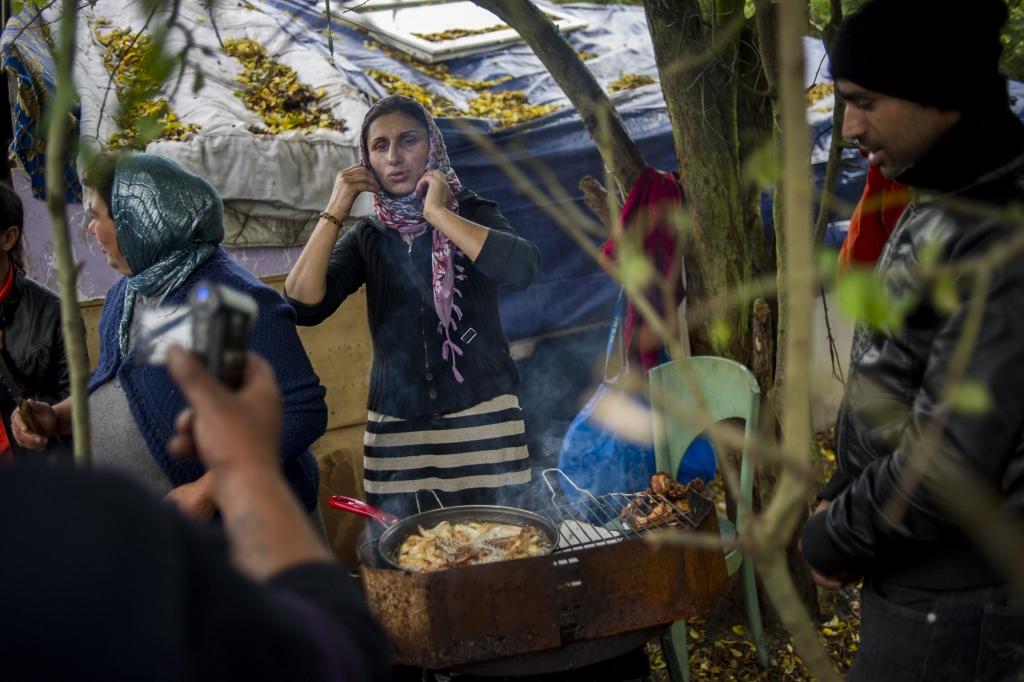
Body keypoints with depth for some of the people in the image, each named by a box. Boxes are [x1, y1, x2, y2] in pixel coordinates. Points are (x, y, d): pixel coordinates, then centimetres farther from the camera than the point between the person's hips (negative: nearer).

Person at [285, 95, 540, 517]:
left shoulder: (471, 213, 0)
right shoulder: (368, 237, 7)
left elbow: (521, 269, -23)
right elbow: (302, 307, -7)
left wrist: (438, 213, -17)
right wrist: (334, 212, -9)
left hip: (480, 420, -2)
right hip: (396, 430, 2)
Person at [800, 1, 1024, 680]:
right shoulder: (939, 204, 6)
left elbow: (949, 464, -27)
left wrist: (830, 541, -12)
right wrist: (841, 496, 7)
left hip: (953, 603, -9)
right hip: (912, 570, 9)